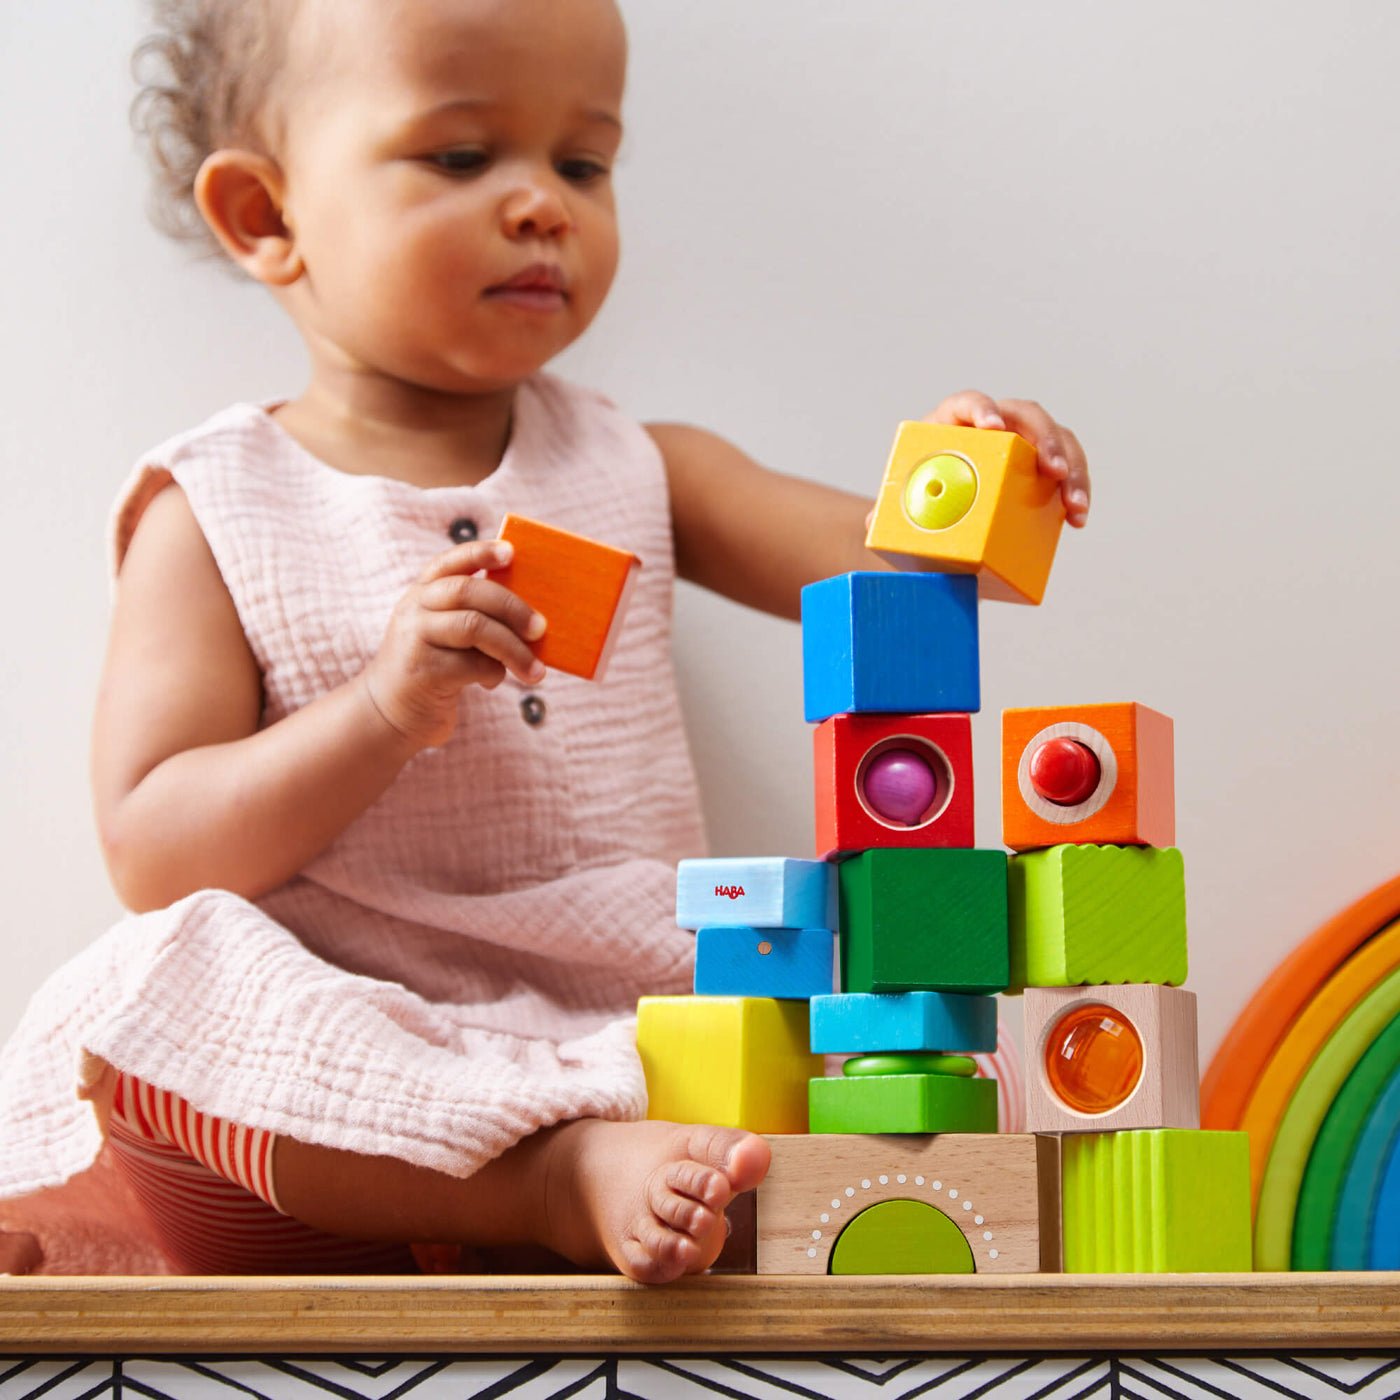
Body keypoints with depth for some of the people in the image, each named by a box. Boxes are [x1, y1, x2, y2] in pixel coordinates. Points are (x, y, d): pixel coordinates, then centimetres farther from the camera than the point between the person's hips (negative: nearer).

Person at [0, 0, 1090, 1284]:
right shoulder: (214, 515, 1)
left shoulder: (634, 470, 13)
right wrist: (383, 710, -23)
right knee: (138, 1014, -34)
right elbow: (153, 857, -7)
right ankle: (570, 1180, -35)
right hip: (342, 1048, -2)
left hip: (635, 1034, 2)